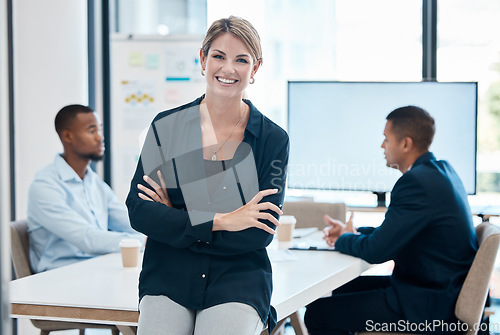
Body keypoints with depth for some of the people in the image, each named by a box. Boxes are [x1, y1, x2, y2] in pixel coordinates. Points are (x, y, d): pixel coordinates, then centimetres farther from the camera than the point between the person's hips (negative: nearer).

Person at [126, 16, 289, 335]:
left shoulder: (273, 139, 2)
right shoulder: (167, 126, 4)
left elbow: (260, 234, -4)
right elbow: (139, 212, -4)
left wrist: (174, 220, -6)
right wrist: (219, 221, -12)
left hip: (238, 277, 0)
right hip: (168, 276, 1)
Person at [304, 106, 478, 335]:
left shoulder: (416, 182, -23)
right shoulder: (442, 170, 9)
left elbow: (376, 251, -21)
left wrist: (342, 240, 0)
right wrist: (352, 232, 9)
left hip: (427, 307, -10)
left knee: (317, 314, -9)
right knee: (343, 288, 23)